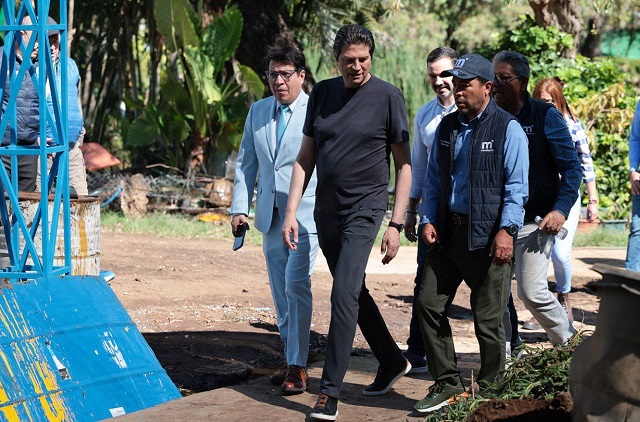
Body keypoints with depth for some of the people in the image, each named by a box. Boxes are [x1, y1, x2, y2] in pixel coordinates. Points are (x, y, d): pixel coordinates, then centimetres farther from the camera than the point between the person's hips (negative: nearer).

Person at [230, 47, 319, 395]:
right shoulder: (257, 112, 11)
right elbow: (246, 163, 14)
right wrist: (239, 208, 6)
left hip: (306, 213, -6)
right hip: (271, 216, 6)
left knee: (296, 285, -15)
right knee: (281, 292, 10)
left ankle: (298, 367, -12)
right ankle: (292, 362, 20)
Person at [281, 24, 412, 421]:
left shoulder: (388, 97, -6)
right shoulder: (322, 93, 8)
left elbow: (404, 165, -4)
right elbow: (306, 158, 12)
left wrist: (396, 225, -9)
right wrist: (291, 212, 4)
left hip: (364, 209, -6)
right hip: (327, 210, 6)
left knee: (344, 294, -15)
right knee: (355, 292, 16)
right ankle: (392, 361, 35)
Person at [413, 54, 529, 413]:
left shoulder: (508, 129, -6)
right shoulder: (448, 127, 12)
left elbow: (516, 187, -10)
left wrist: (507, 231, -18)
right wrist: (429, 220, 5)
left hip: (488, 236, -6)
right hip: (449, 232, 6)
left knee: (488, 319, 0)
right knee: (430, 304, 3)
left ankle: (490, 392, 14)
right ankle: (448, 384, 13)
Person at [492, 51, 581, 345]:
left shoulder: (545, 116, -3)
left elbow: (572, 167, -3)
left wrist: (561, 210, -15)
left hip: (535, 220, -5)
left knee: (532, 291, -10)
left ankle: (570, 344, 9)